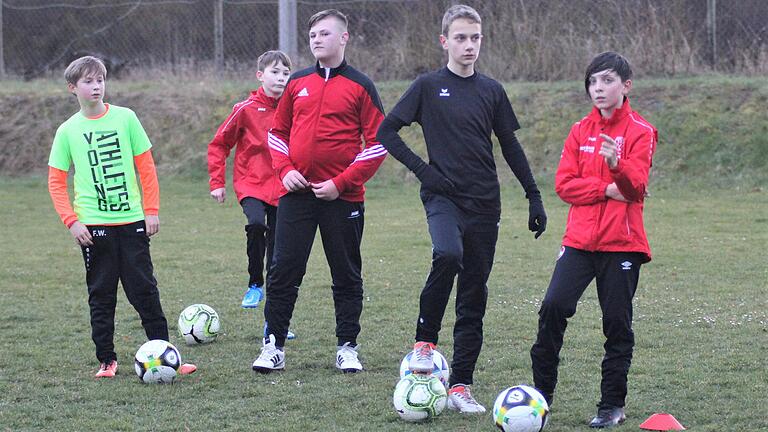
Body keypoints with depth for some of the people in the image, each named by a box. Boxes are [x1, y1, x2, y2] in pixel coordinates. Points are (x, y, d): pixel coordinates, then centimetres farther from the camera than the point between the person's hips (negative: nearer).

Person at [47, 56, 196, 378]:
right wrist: (71, 221, -8)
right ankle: (106, 360, 11)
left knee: (145, 291, 2)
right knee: (101, 295, 4)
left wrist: (151, 210, 0)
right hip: (93, 226, 0)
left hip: (132, 221, 0)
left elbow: (146, 167, 4)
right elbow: (56, 182, 3)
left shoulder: (125, 118, 2)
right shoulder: (68, 131, 1)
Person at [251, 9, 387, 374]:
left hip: (342, 196, -3)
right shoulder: (297, 83, 9)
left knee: (347, 275, 6)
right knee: (283, 271, -1)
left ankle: (347, 347, 14)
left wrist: (341, 183, -12)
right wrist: (285, 169, -2)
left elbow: (378, 143, -5)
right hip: (297, 193, 3)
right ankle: (274, 346, 5)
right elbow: (278, 132, 17)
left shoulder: (359, 86, -1)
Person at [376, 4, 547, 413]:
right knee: (447, 255, -34)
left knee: (474, 295, 2)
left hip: (484, 203, 4)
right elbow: (386, 132, 2)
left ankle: (460, 386, 8)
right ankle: (425, 341, -17)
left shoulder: (491, 91, 10)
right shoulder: (428, 86, 0)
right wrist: (422, 169, -8)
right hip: (443, 196, -4)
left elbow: (510, 147, 17)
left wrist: (534, 197, 14)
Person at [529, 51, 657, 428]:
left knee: (617, 322, 1)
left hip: (621, 242, -3)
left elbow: (636, 187, -14)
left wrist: (617, 164, -34)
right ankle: (542, 392, -1)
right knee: (553, 306, -11)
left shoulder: (640, 132, -2)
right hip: (580, 238, 3)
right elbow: (564, 184, 1)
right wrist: (607, 190, -13)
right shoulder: (581, 131, 10)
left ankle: (612, 405, 11)